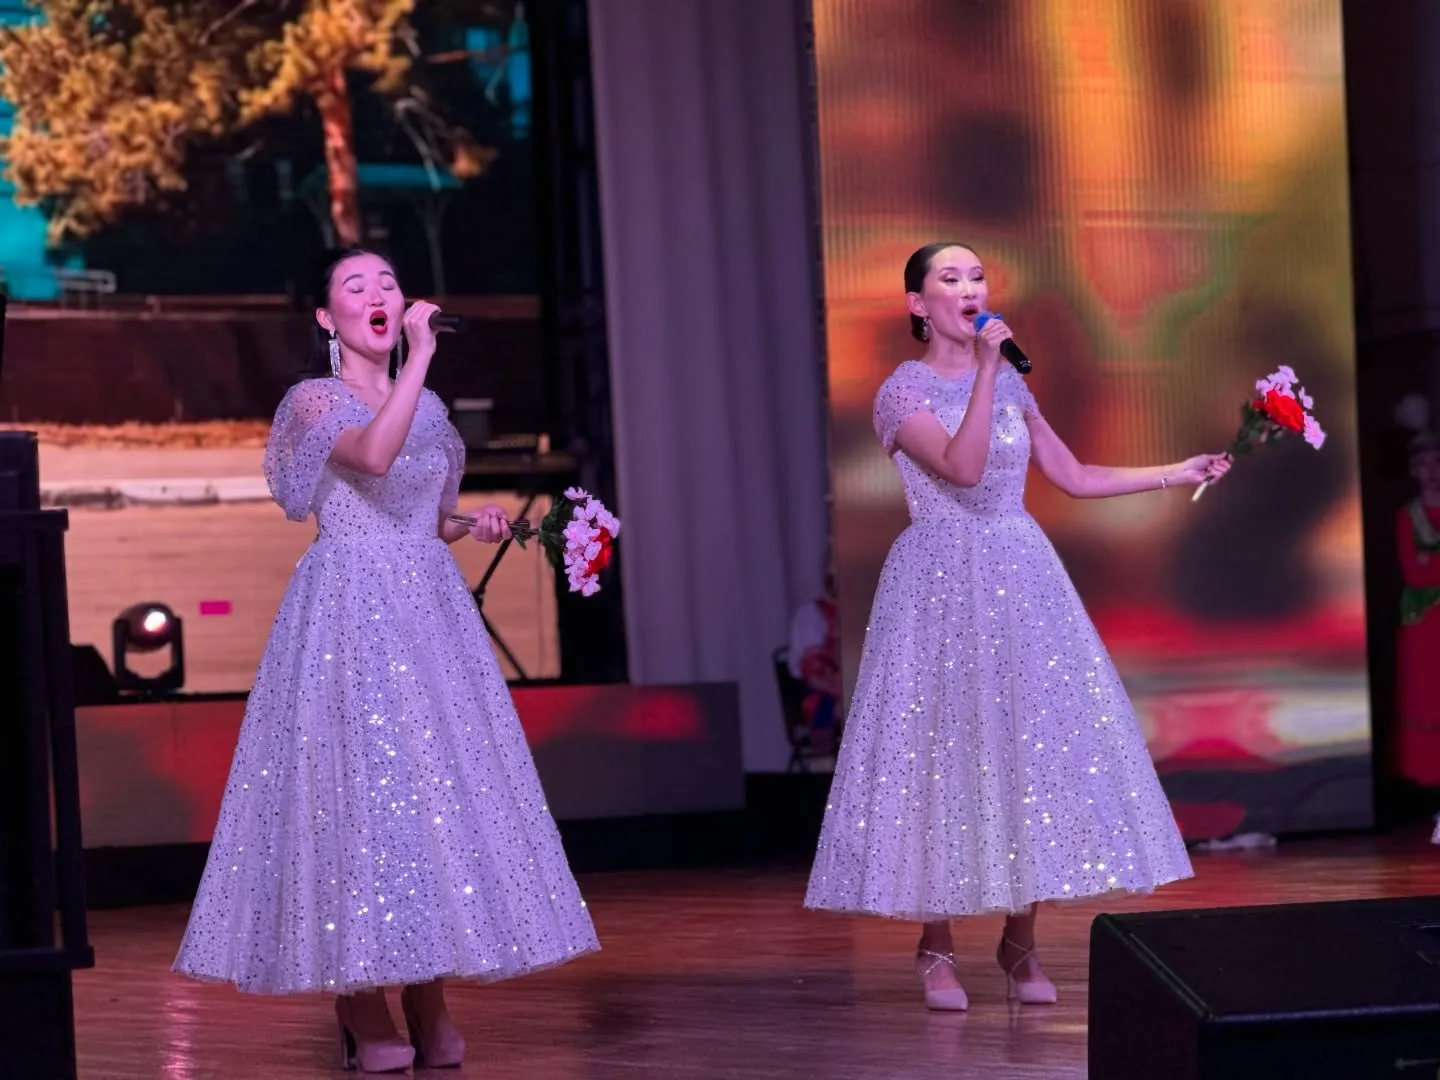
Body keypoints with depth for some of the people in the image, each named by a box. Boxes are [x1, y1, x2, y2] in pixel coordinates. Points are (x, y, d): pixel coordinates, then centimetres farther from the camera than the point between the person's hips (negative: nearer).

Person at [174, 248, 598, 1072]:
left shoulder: (427, 405, 15)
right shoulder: (316, 400, -4)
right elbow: (373, 455, -27)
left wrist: (472, 525, 4)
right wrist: (421, 354, -26)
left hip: (431, 613, 6)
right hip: (351, 616, -6)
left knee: (443, 785, 3)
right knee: (361, 782, -9)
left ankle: (428, 1000, 10)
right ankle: (363, 1011, -3)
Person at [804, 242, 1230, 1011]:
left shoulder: (1010, 385, 11)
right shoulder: (904, 392, -5)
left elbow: (1075, 477, 15)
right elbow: (963, 467, -22)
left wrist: (1183, 472, 15)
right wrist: (986, 370, -23)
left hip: (1022, 582, 5)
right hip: (941, 586, -5)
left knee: (1035, 746, 0)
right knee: (944, 751, -4)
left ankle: (1020, 945, 9)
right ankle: (936, 949, 5)